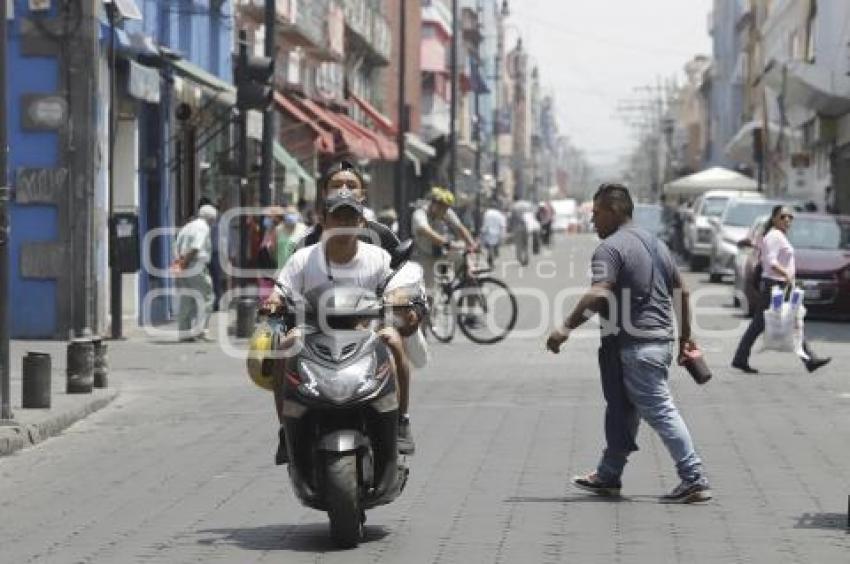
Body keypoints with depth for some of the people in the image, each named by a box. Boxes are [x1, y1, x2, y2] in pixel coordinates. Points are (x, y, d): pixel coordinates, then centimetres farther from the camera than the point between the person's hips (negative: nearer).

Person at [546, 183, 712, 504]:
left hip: (632, 345, -9)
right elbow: (682, 291, 21)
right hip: (660, 341, 9)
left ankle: (694, 480, -11)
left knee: (661, 410, -9)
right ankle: (608, 477, 26)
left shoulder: (611, 248, -11)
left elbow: (598, 294, -25)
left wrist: (567, 328, -26)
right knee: (621, 409, 18)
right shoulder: (654, 243, 18)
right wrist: (685, 336, 27)